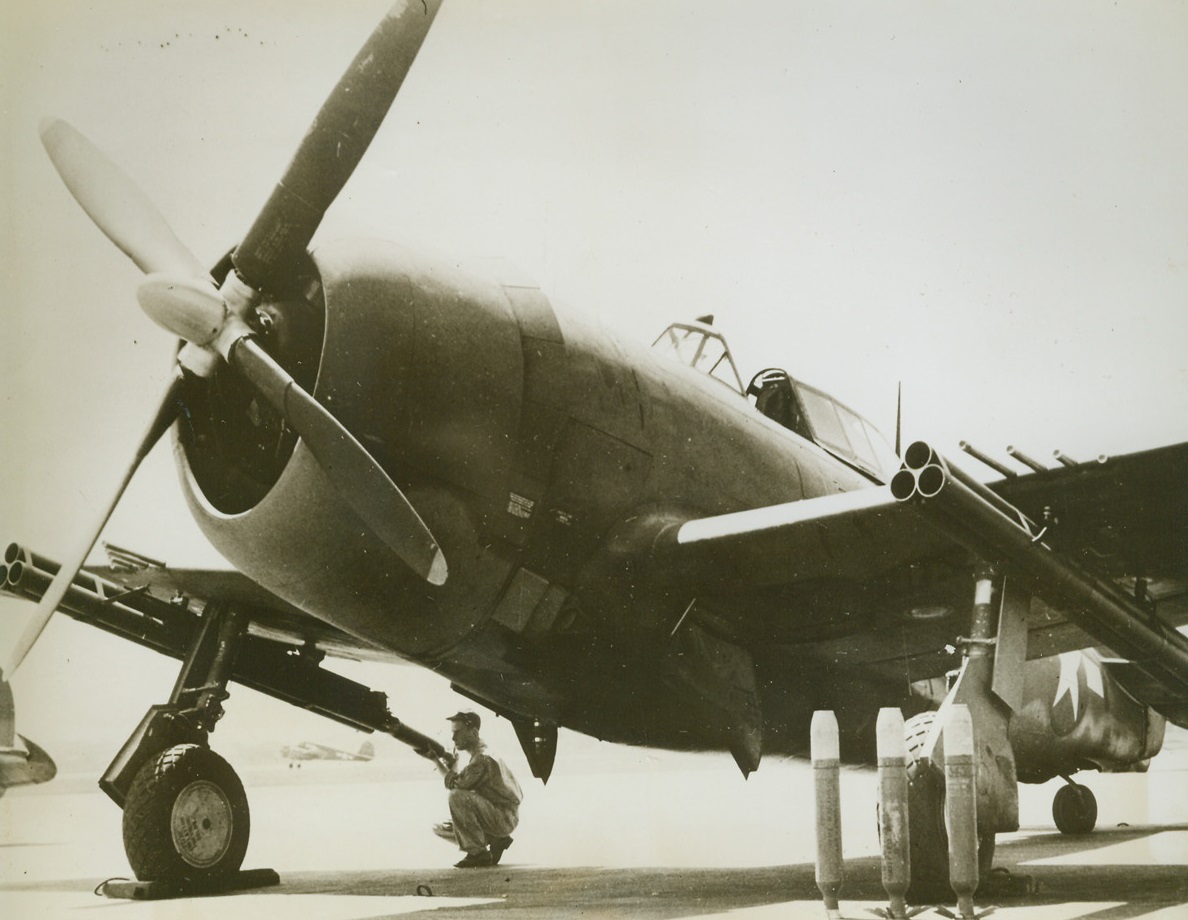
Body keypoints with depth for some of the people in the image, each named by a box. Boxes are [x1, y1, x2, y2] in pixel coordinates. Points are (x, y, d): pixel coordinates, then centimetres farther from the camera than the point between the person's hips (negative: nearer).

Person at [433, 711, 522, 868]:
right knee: (440, 828, 9)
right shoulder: (475, 755, 12)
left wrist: (452, 764, -7)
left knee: (457, 797, -29)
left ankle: (478, 853, -18)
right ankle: (496, 841, 9)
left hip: (504, 818, -10)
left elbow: (454, 784, -23)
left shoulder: (483, 758, -19)